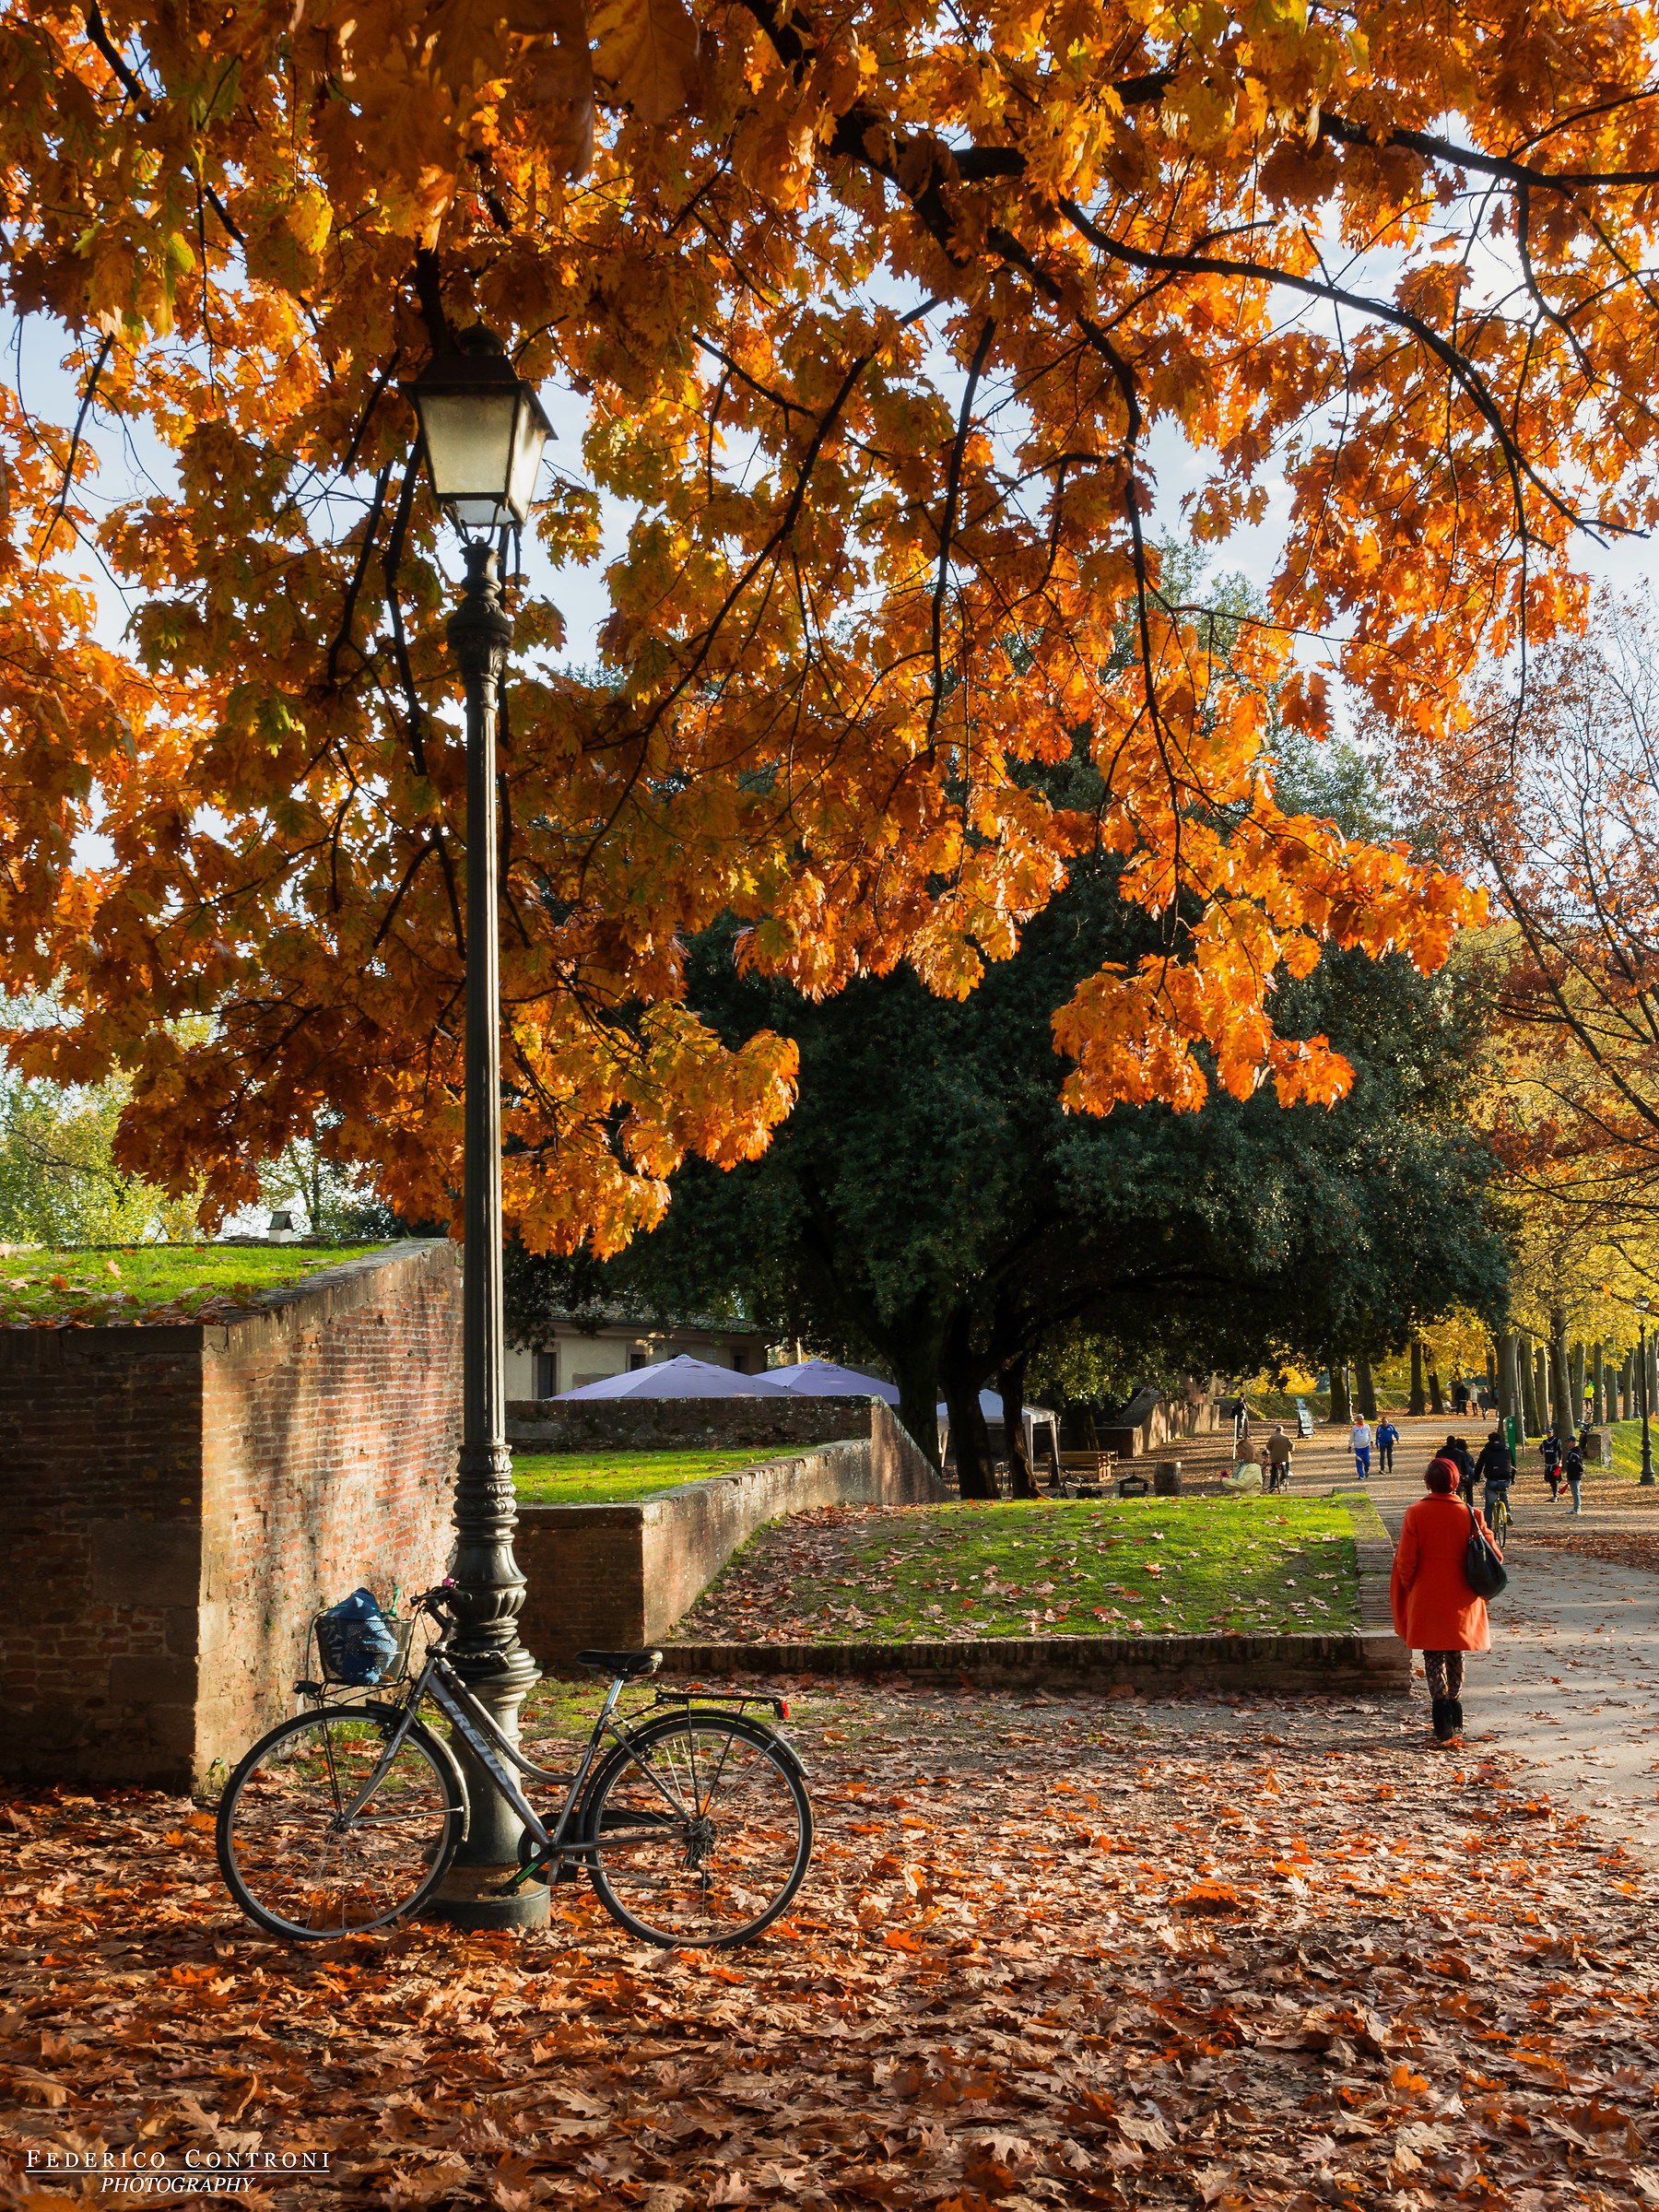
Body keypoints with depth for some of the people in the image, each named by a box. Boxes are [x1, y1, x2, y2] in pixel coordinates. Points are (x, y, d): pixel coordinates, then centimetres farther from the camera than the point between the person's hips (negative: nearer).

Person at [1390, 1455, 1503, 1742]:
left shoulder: (1415, 1514, -9)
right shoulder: (1470, 1515, -5)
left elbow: (1406, 1562, -9)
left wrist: (1409, 1590, 8)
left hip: (1426, 1600, -2)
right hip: (1461, 1601, 2)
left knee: (1434, 1658, 6)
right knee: (1456, 1658, 20)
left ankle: (1442, 1724, -10)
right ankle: (1455, 1721, 26)